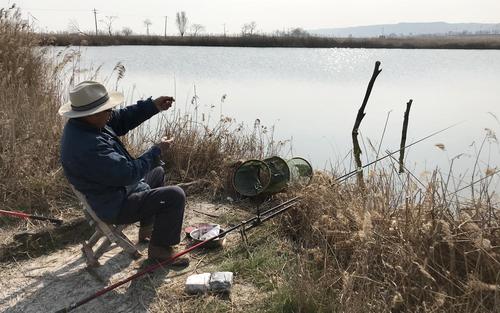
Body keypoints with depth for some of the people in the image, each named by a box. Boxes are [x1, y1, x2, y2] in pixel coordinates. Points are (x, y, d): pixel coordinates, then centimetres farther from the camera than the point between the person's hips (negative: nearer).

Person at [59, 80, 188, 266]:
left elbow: (121, 120, 5)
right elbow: (129, 172, -34)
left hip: (117, 187, 11)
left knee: (157, 172, 30)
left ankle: (147, 230, 40)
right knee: (175, 196, -17)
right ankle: (160, 249, 4)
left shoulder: (82, 123, -5)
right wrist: (157, 151, -21)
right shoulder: (88, 146, -36)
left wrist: (152, 106, -7)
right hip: (116, 207, -11)